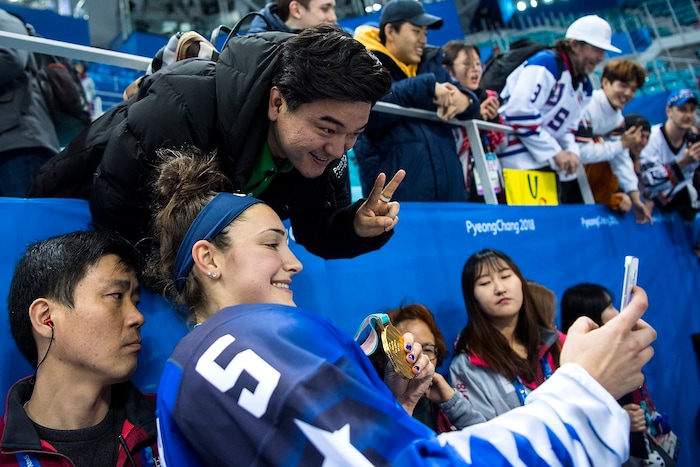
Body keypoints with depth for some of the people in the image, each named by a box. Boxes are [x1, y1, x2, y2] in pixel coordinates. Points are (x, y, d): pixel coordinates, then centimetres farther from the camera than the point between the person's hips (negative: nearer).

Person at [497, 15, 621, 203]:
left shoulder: (584, 86, 16)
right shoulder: (546, 64, -13)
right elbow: (519, 112, -24)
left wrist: (571, 151, -3)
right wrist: (555, 152, -18)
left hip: (546, 164, 10)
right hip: (519, 161, -10)